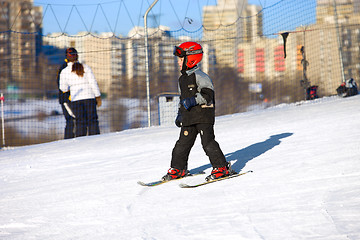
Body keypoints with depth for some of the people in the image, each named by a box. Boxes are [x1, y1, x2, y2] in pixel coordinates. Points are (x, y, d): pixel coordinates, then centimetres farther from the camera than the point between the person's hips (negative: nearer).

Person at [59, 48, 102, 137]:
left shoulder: (64, 71, 0)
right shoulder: (86, 67, 0)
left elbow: (63, 88, 5)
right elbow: (93, 83, -3)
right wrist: (98, 97, 1)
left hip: (75, 99, 0)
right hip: (89, 97, 0)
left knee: (80, 123, 5)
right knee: (92, 121, 5)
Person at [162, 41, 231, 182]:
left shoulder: (199, 76, -9)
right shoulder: (182, 79, 18)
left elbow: (207, 94, -16)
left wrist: (193, 100, -25)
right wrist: (180, 114, 24)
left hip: (203, 116, -8)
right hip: (188, 118, 8)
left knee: (208, 142, -11)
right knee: (183, 143, 9)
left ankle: (221, 168, -5)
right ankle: (178, 169, 20)